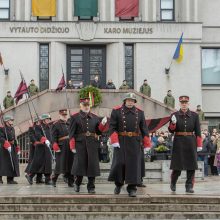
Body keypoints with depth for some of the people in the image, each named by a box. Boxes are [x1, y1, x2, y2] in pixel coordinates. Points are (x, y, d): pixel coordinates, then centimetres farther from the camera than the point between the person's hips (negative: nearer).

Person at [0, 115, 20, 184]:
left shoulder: (12, 129, 16)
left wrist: (17, 148, 19)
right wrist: (7, 145, -30)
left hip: (13, 148, 8)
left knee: (13, 162, 5)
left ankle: (10, 179, 9)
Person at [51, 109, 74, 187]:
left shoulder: (69, 124, 17)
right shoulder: (56, 124, -1)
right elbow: (54, 137, -7)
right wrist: (56, 147, -16)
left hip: (70, 147, 5)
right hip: (61, 148, -5)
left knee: (70, 164, 5)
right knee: (60, 164, -3)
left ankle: (70, 182, 12)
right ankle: (54, 180, 14)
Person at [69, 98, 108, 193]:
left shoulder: (95, 118, 14)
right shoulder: (75, 117, 4)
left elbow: (99, 131, 13)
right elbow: (71, 133, 0)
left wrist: (103, 124, -5)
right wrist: (72, 146, -7)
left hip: (92, 145, 3)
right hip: (80, 144, -3)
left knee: (92, 165, 0)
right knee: (79, 164, 0)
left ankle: (91, 187, 10)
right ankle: (77, 184, 22)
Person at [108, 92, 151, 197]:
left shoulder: (140, 112, 9)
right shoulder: (116, 111, 1)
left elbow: (144, 129, 10)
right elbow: (112, 127, -3)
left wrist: (147, 145, 7)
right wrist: (114, 141, -13)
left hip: (135, 142, 2)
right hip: (121, 142, -2)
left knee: (134, 164, -1)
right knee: (119, 162, -5)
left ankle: (132, 188, 6)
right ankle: (118, 184, 19)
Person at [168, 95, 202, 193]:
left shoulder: (194, 115, 4)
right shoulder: (174, 115, 3)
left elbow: (198, 132, 3)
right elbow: (171, 130, 2)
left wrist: (199, 145, -2)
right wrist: (173, 123, -18)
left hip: (191, 143, 1)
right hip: (178, 143, -1)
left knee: (191, 166, 0)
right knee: (177, 166, 3)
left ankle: (189, 186, 7)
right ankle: (173, 183, 26)